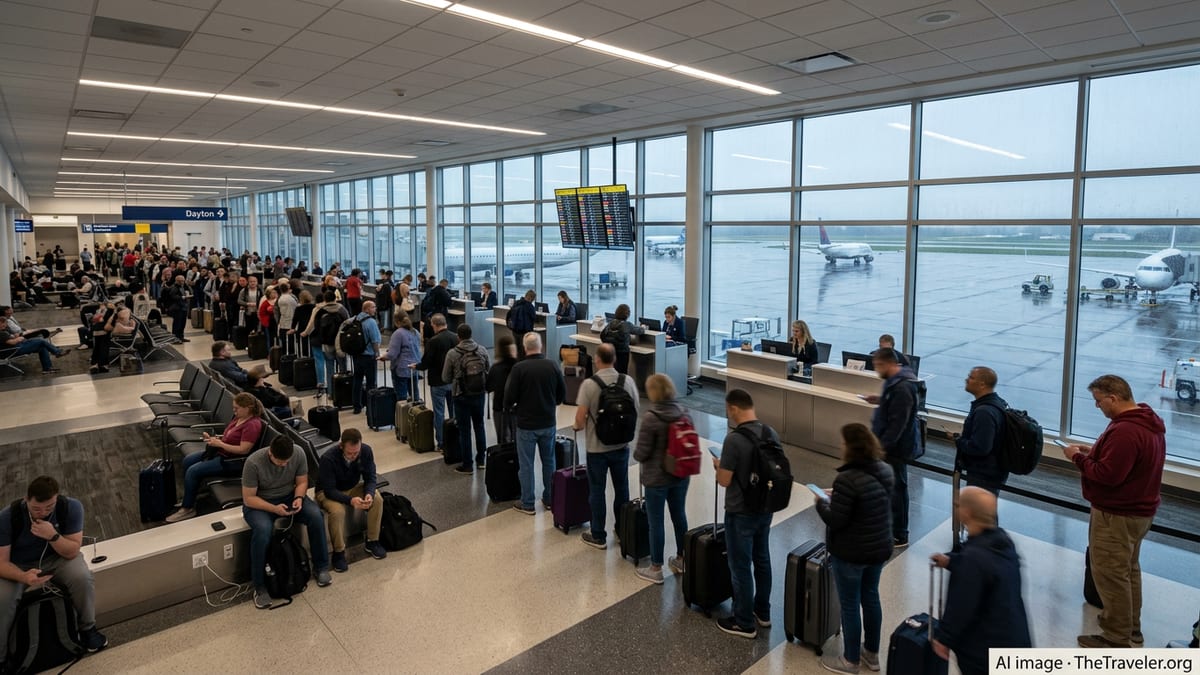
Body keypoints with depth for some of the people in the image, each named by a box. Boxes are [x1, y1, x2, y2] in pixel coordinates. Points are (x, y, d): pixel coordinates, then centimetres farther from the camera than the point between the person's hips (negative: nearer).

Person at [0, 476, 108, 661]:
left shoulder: (72, 507, -23)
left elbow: (72, 552, -19)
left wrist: (53, 536, -38)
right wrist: (23, 577, -42)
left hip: (56, 558, 0)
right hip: (19, 566, 0)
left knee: (83, 578, -29)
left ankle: (87, 628, -3)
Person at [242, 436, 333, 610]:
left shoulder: (299, 454, -17)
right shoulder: (254, 463, -27)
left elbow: (302, 482, -2)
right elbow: (248, 498, -19)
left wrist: (299, 498, -22)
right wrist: (274, 509, -31)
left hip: (288, 496, 3)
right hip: (259, 502, -3)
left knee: (316, 516, -23)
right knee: (262, 530, -35)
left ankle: (321, 567, -5)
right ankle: (259, 586, -17)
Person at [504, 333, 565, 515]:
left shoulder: (519, 368, -17)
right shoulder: (552, 366, -6)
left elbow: (509, 397, -14)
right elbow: (563, 393, 3)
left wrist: (509, 405, 9)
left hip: (526, 424, -4)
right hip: (548, 422, 4)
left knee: (526, 464, 8)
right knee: (549, 461, 18)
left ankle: (527, 504, 16)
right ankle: (549, 499, 28)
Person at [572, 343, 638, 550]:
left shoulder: (589, 384, -18)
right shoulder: (628, 381, -6)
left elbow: (580, 418, -17)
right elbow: (635, 412, 3)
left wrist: (578, 426, 6)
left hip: (597, 447, -3)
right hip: (621, 445, 4)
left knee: (597, 491, 10)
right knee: (622, 489, 18)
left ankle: (598, 537, 20)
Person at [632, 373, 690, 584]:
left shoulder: (651, 418, -23)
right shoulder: (682, 412, -5)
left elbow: (640, 453, -18)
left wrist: (636, 455, 4)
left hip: (657, 478, -6)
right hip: (681, 475, 6)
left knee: (655, 521, 7)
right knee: (679, 515, 20)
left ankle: (656, 569, 18)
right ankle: (681, 559, 36)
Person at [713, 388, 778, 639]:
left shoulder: (734, 439, -25)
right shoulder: (772, 434, -2)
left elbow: (724, 481, -20)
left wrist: (718, 465, 1)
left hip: (741, 513, -7)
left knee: (740, 567, 7)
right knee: (762, 560, 21)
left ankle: (744, 623, 20)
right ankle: (763, 612, 37)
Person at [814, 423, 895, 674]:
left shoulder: (847, 479, -28)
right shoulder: (885, 470, -3)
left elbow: (835, 520, -24)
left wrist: (821, 502, -6)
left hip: (851, 553, -8)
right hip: (880, 548, 8)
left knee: (849, 606, 10)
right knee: (871, 597, 24)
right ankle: (872, 653, 40)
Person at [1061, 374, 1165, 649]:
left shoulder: (1125, 431, -29)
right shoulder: (1148, 421, 6)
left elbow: (1107, 474, -30)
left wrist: (1078, 457, -16)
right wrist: (1093, 452, 4)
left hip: (1117, 515, -11)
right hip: (1138, 509, 11)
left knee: (1110, 575, 2)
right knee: (1128, 570, 22)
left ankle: (1116, 640, 13)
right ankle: (1131, 631, 37)